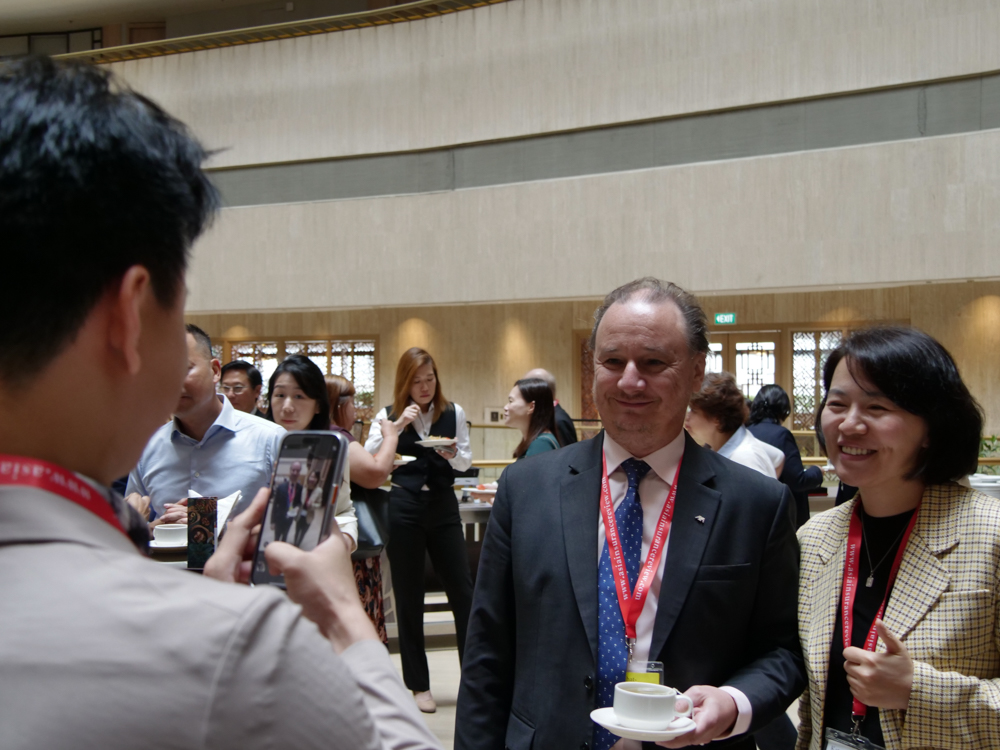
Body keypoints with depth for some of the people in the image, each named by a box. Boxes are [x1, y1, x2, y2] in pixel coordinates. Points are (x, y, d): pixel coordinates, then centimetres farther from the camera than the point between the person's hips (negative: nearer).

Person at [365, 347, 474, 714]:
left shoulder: (453, 413, 3)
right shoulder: (388, 415, 0)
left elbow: (466, 461, 5)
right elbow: (366, 459, -12)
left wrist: (453, 453, -17)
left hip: (443, 505, 1)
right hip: (403, 507, -1)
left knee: (463, 590, 2)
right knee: (409, 598, 6)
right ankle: (418, 684, 16)